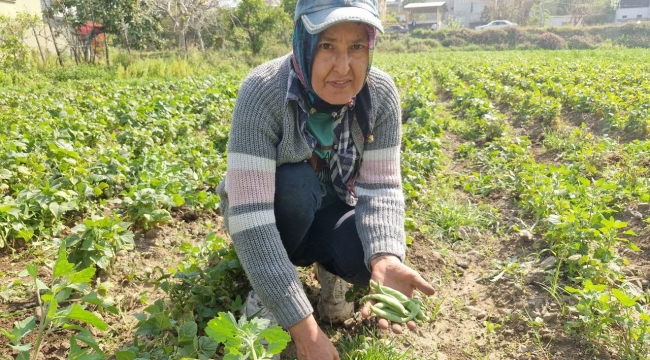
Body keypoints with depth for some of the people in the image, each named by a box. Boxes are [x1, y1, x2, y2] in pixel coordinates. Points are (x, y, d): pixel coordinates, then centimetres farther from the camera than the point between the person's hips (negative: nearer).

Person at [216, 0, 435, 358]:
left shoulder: (381, 94, -20)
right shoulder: (263, 93, -32)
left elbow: (381, 188, -20)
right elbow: (249, 216, -37)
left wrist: (385, 259, -41)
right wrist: (302, 326, -40)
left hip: (329, 214, 2)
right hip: (269, 220, -1)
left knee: (368, 254, -29)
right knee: (294, 185, -35)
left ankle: (328, 269, 7)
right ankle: (265, 288, -6)